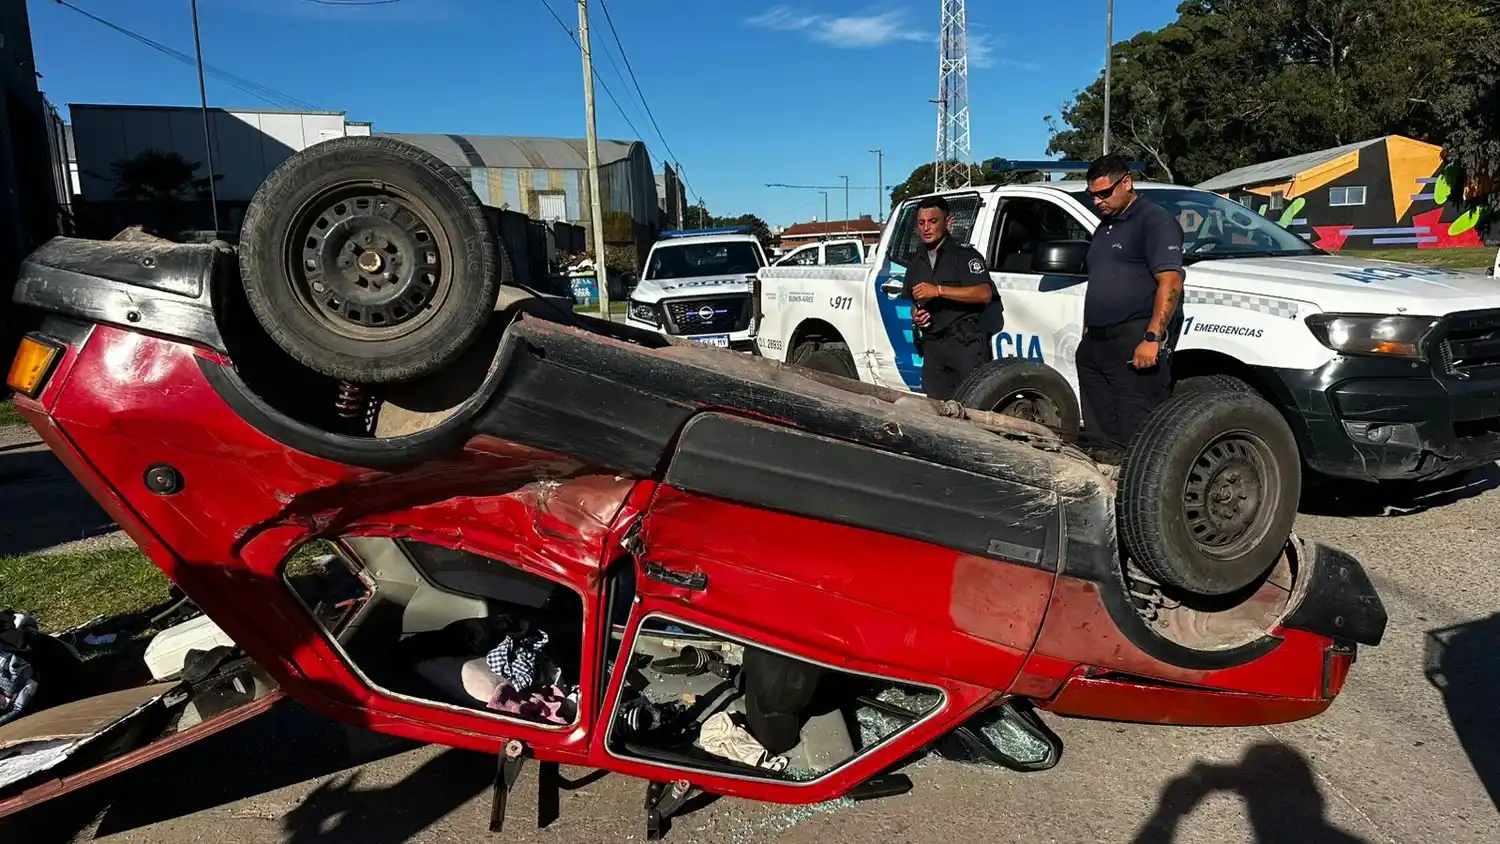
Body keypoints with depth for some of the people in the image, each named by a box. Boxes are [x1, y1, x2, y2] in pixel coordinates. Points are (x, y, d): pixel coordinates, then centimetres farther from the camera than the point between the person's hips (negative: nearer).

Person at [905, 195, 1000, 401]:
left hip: (965, 343, -6)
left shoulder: (964, 253, -2)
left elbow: (984, 293, -17)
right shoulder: (916, 264, 20)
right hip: (932, 345, 7)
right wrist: (915, 315, 8)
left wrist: (938, 290, -22)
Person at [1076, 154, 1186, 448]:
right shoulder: (1105, 227, 23)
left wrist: (1153, 338, -24)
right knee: (1098, 430, 12)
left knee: (1136, 436, -10)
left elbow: (1170, 283, -16)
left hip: (1136, 345, -9)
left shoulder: (1154, 220, -5)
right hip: (1095, 344, 9)